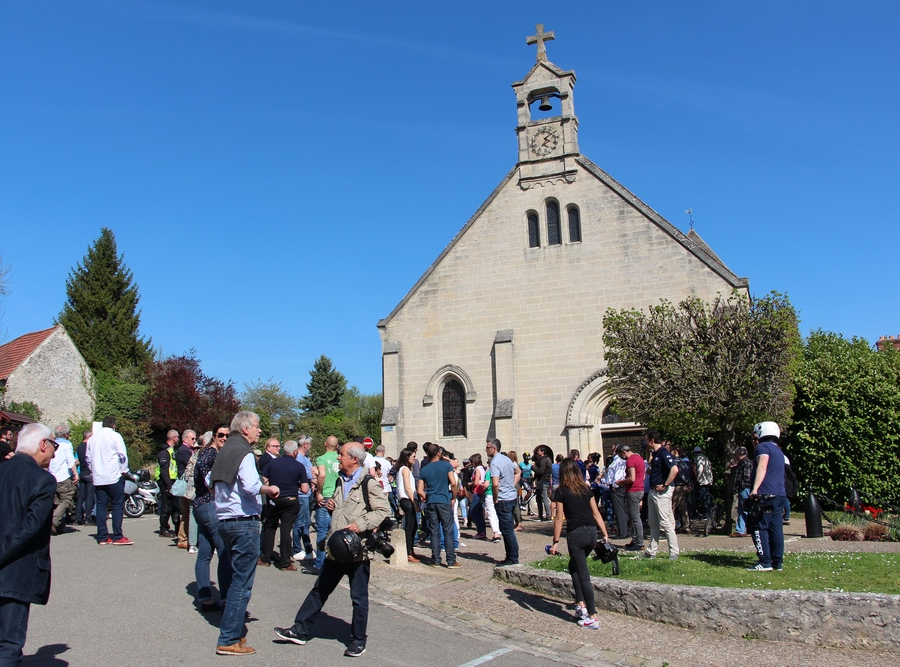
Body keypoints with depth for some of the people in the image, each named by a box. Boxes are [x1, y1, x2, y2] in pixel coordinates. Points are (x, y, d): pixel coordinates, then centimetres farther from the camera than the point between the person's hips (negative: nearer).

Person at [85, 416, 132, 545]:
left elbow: (87, 457, 19)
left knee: (101, 506, 8)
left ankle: (102, 537, 8)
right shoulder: (115, 436, -6)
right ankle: (117, 537, -5)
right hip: (114, 477, -6)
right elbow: (122, 455, -9)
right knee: (118, 505, -2)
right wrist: (124, 470, 3)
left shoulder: (92, 438, 12)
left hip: (98, 478, 6)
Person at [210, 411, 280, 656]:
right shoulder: (244, 453, -14)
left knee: (236, 578, 20)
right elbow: (251, 486, -26)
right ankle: (229, 640, 1)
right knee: (242, 582, -3)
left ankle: (231, 630, 27)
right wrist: (269, 489, -9)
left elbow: (210, 481, 23)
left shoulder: (224, 450, 14)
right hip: (244, 522, -10)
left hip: (224, 520, 10)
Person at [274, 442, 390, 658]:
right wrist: (331, 505, 8)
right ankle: (300, 630, 26)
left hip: (358, 549, -8)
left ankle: (358, 640, 19)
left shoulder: (368, 483, -12)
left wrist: (361, 524, -25)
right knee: (319, 590, 15)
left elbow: (383, 510, -17)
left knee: (359, 597, 5)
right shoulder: (341, 481, 14)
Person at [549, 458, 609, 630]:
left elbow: (559, 518, -6)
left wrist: (555, 542, -1)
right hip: (591, 532, 6)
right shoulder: (586, 489, 10)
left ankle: (593, 617, 2)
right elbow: (596, 513, 10)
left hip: (575, 534, -6)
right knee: (574, 566, 24)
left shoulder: (561, 492, -4)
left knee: (583, 575, 1)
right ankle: (581, 604, 21)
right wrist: (605, 534, 14)